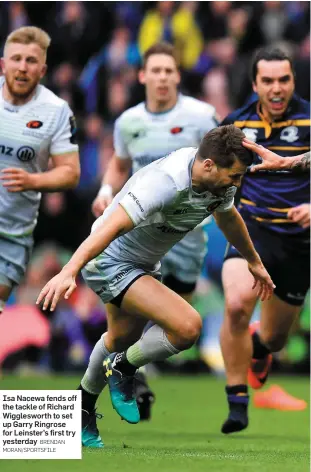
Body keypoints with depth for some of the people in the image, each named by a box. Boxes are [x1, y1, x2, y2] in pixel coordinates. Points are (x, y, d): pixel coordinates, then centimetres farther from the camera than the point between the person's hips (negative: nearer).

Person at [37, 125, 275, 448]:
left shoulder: (218, 180, -7)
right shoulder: (166, 182, -35)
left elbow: (228, 218, 17)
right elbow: (112, 226, -42)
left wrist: (254, 261, 32)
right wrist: (68, 272, -53)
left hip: (145, 263, 10)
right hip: (111, 263, -9)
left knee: (122, 341, 28)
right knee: (187, 326, -24)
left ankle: (82, 411, 51)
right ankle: (122, 370, 1)